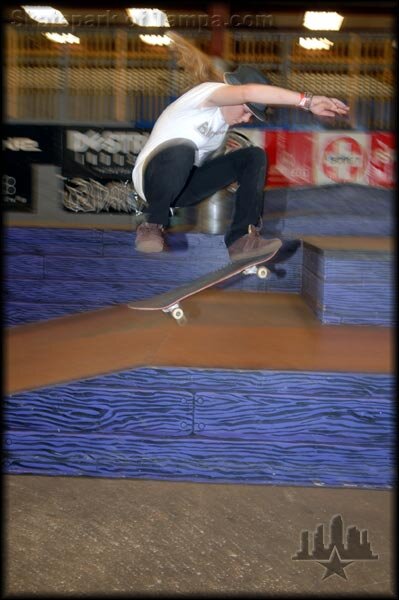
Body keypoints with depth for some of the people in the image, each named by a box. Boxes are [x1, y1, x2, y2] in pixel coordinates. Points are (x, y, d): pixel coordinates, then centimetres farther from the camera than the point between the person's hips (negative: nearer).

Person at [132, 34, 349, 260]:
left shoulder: (229, 112, 6)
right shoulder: (206, 92, -24)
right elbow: (249, 92, -38)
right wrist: (307, 101, -45)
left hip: (186, 185, 8)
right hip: (155, 177, -7)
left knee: (254, 156, -10)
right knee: (182, 150, -42)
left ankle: (242, 238, -23)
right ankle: (153, 226, -21)